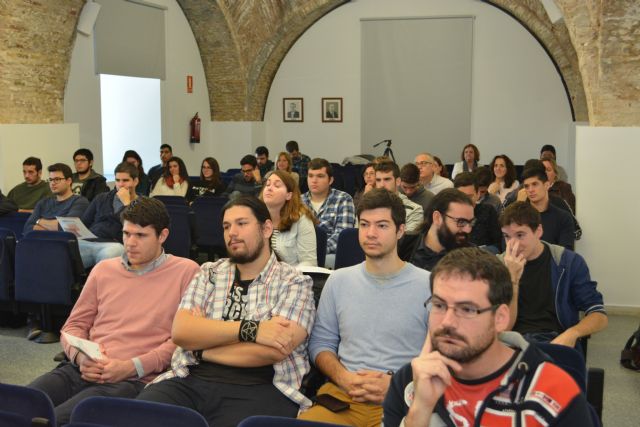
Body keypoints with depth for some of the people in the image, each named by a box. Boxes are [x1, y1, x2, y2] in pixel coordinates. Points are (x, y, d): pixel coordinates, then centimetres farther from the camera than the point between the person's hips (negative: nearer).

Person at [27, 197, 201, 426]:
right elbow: (74, 325, 22)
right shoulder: (104, 269, 19)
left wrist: (132, 366, -11)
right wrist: (80, 356, -1)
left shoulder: (186, 272, 4)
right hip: (82, 370, 5)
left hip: (134, 380, -5)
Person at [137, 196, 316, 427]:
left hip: (257, 390, -3)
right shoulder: (209, 273, 17)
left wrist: (201, 349, -3)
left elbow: (273, 349, -12)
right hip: (191, 381, 3)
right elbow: (180, 331, 0)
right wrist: (249, 329, -11)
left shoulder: (294, 283, 4)